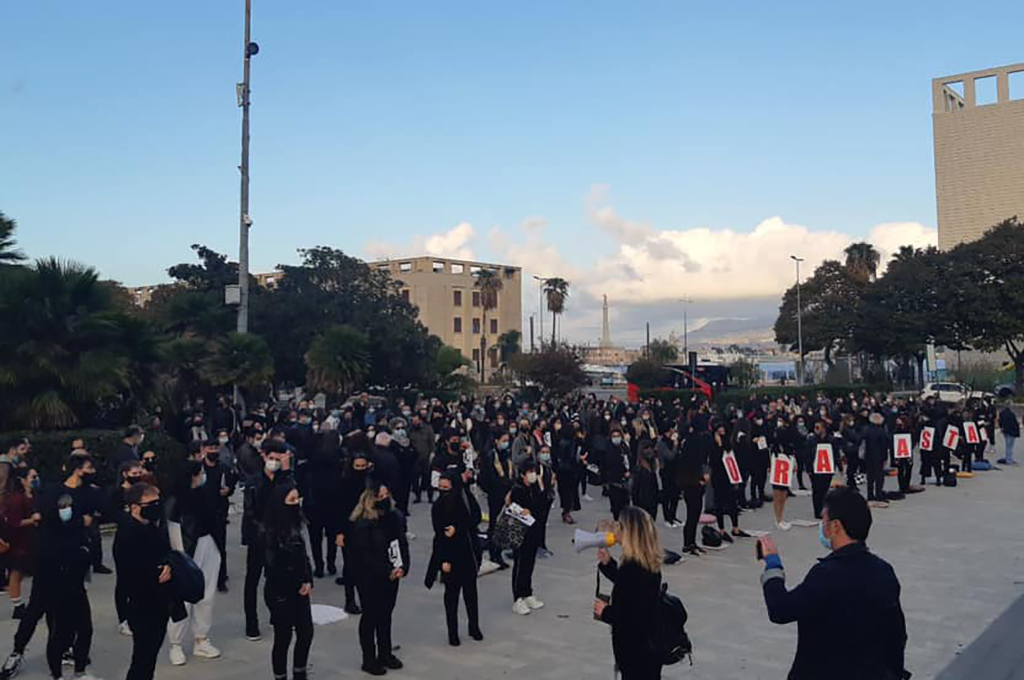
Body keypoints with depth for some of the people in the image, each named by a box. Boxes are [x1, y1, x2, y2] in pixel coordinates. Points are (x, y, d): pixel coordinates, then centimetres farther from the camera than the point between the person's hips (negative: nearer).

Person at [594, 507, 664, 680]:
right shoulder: (649, 563, 0)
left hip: (635, 646, -9)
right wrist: (607, 563, 9)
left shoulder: (631, 568, -29)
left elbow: (629, 616, -29)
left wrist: (605, 612, -13)